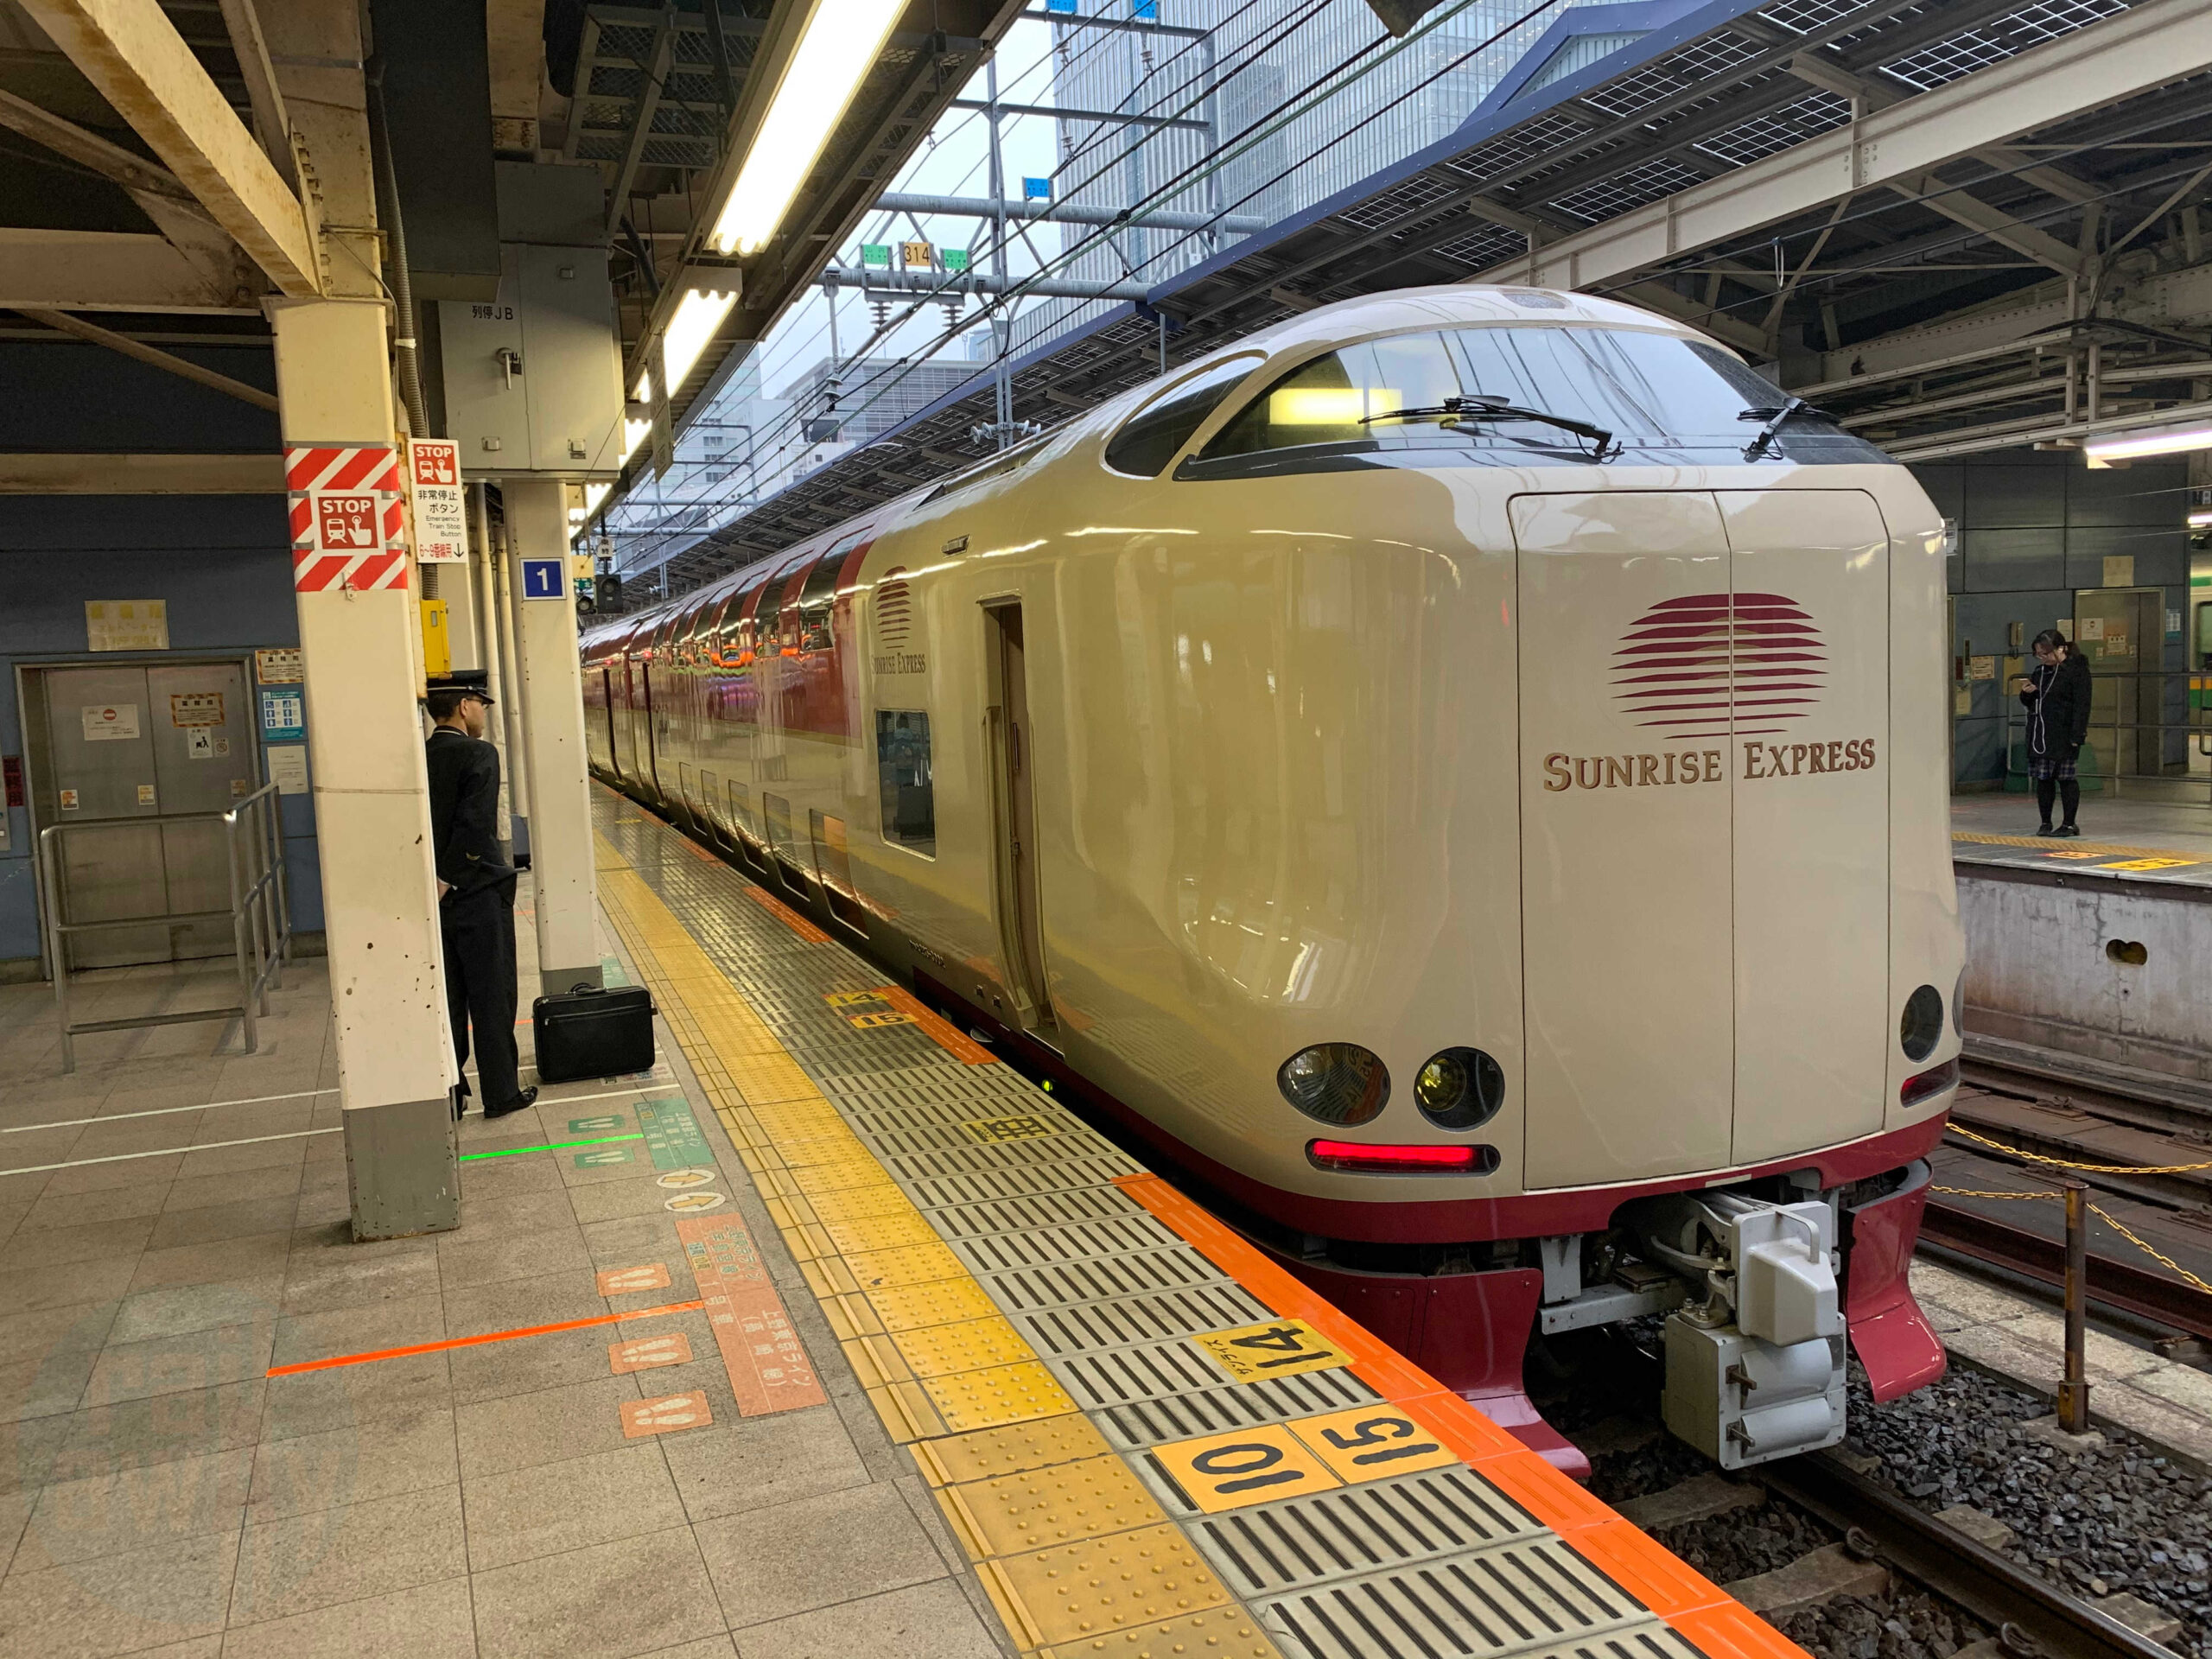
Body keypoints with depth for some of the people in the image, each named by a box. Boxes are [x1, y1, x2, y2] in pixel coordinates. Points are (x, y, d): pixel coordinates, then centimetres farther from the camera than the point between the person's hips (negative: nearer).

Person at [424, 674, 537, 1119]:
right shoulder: (478, 756, -13)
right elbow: (474, 827, -22)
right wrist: (448, 882, -15)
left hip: (433, 896, 6)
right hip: (478, 894, -6)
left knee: (445, 1000, 13)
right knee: (492, 998, 5)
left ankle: (447, 1095, 19)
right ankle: (501, 1093, 13)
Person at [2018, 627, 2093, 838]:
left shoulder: (2076, 670, -6)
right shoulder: (2040, 671, 16)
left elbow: (2081, 705, -11)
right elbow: (2029, 703, 25)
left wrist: (2076, 735, -17)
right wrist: (2027, 693, 1)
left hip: (2063, 734, -6)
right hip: (2039, 734, 7)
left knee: (2066, 777, -2)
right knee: (2043, 778, 6)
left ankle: (2069, 824, 5)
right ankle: (2046, 823, 14)